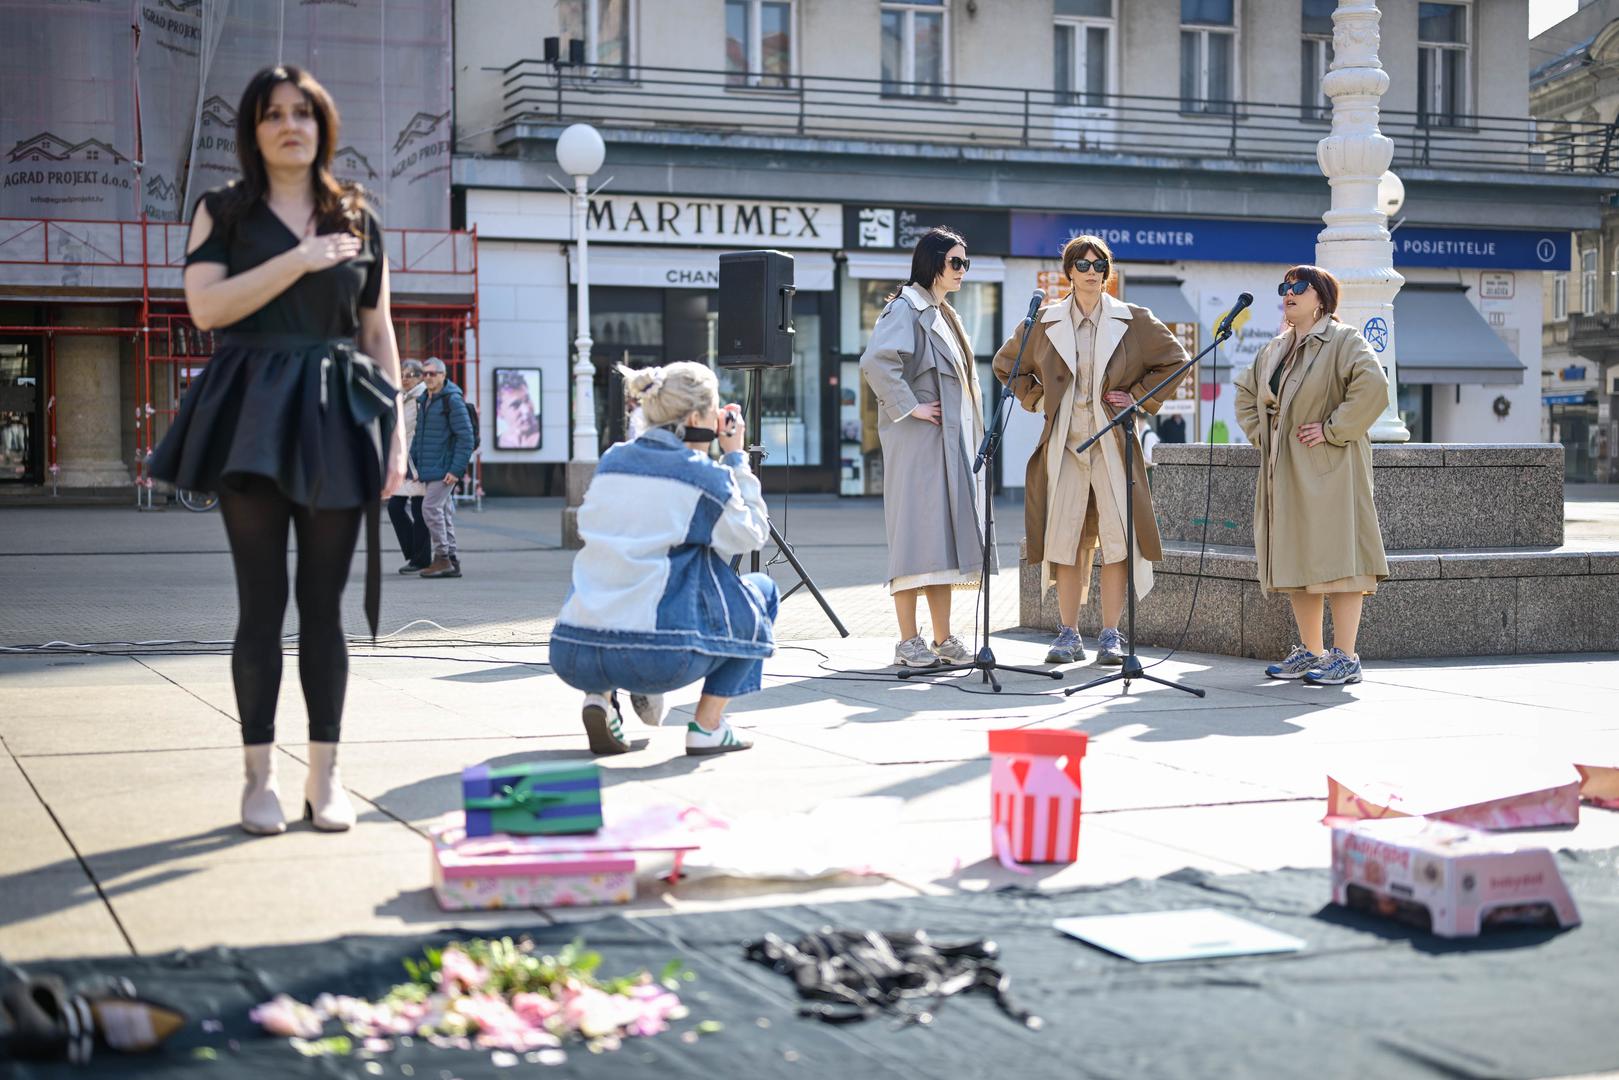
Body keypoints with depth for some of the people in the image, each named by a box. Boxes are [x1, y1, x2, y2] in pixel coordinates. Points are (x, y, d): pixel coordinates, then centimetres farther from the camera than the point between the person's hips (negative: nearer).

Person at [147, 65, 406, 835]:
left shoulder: (357, 218, 14)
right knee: (261, 601, -3)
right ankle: (260, 776, 4)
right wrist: (298, 260, -11)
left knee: (324, 603, 3)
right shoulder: (224, 212, 7)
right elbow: (206, 307, -7)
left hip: (336, 417, 2)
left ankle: (325, 773, 9)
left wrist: (395, 430, 7)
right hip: (253, 416, -2)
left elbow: (379, 332, 14)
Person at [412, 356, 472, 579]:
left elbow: (465, 437, -15)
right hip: (430, 469, 8)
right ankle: (451, 561, 13)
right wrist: (412, 463, 16)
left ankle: (442, 558, -6)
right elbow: (419, 435, 24)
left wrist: (456, 470, -19)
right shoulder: (424, 401, 15)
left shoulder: (453, 400, -11)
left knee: (431, 508, -13)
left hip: (445, 469, -8)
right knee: (444, 512, 9)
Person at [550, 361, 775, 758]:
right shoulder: (705, 476, -3)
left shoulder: (612, 459, 13)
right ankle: (707, 726, 12)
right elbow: (753, 534, 10)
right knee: (762, 592, 19)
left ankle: (601, 697, 13)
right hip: (661, 657, -5)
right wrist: (736, 457, 15)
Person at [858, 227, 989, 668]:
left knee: (946, 533, 9)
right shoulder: (906, 308, -8)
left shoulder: (945, 315, 21)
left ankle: (943, 639, 13)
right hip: (919, 439, -9)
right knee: (916, 533, -8)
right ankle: (909, 642, -6)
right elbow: (876, 362, -24)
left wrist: (973, 441, 20)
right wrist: (908, 407, -19)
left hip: (952, 443, 9)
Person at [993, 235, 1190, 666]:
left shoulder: (1133, 321, 3)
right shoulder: (1044, 322, 7)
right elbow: (1006, 365, 20)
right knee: (1064, 539, 0)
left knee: (1117, 539, -4)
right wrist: (1037, 400, 9)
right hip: (1064, 445, 1)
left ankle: (1111, 635, 3)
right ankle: (1069, 634, 7)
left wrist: (1141, 396, 3)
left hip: (1113, 445, -1)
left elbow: (1174, 360, 11)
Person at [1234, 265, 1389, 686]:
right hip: (1284, 473, 8)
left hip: (1329, 469, -8)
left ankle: (1345, 657, -9)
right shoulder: (1274, 349, 17)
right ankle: (1310, 651, 17)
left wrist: (1332, 430, -19)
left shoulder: (1343, 341, -6)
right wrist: (1259, 433, 15)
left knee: (1336, 557, -10)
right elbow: (1246, 393, 31)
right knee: (1296, 559, 9)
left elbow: (1373, 387, -21)